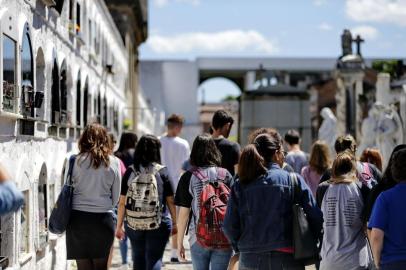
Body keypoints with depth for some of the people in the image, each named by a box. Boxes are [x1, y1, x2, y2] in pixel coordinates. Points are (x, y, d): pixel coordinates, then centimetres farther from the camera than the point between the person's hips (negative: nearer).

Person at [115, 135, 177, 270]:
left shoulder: (130, 172, -3)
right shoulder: (162, 172, -6)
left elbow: (122, 202, -3)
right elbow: (170, 201, -3)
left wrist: (119, 226, 5)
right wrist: (175, 223, 9)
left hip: (134, 223, 2)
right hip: (158, 224, -2)